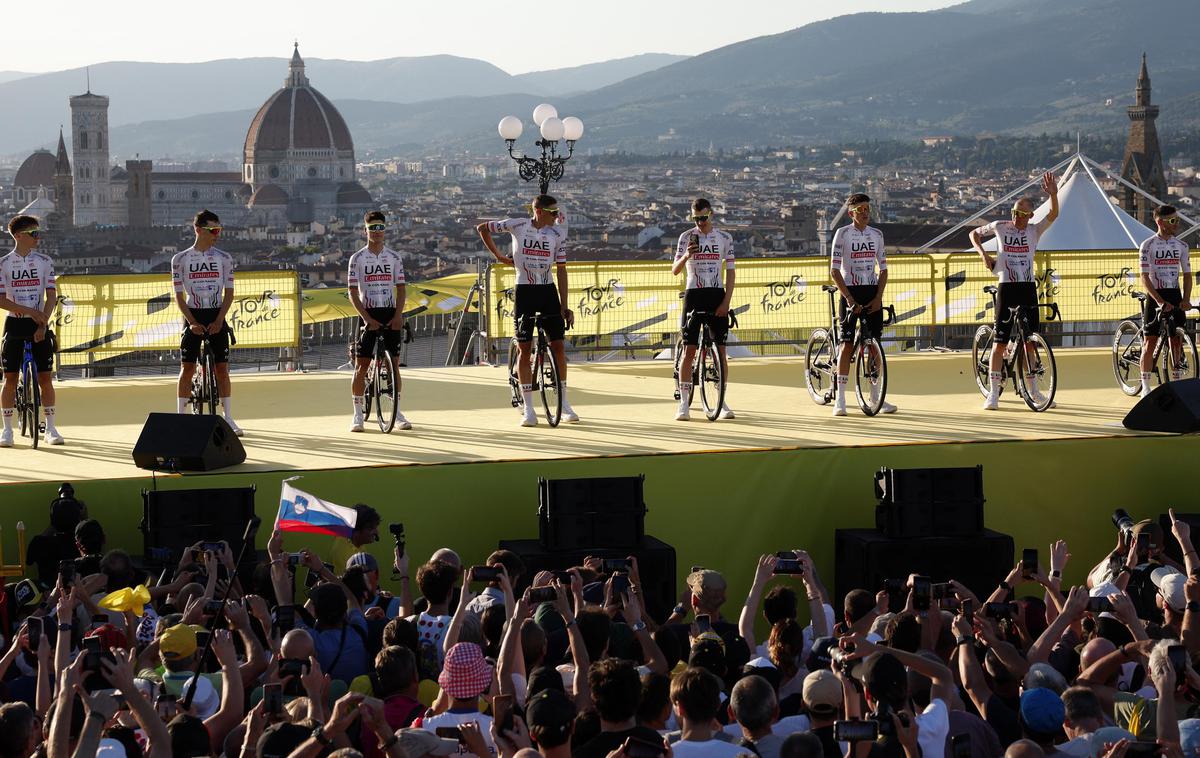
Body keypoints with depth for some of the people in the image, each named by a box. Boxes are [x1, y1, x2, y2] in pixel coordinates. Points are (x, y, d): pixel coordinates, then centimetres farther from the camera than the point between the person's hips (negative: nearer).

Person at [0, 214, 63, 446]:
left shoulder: (44, 262, 3)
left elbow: (51, 296, -1)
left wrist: (43, 323, -13)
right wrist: (29, 311, -17)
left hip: (39, 325, 1)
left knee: (45, 377, -1)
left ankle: (50, 428, 7)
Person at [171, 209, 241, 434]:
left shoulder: (224, 258, 3)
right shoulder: (180, 259, -1)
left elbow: (228, 293, 3)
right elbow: (179, 296, -1)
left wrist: (219, 320, -9)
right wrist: (192, 322, -12)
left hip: (216, 316, 1)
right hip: (192, 316, -1)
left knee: (222, 367, 0)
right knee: (187, 367, -3)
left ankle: (228, 418, 4)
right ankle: (181, 416, 2)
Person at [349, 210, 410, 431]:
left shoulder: (394, 257, 7)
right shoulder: (358, 258, 0)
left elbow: (401, 288, 6)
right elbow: (353, 292, -4)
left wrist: (398, 315, -9)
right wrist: (367, 319, -14)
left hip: (390, 314, 2)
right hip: (368, 313, -2)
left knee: (394, 364, 2)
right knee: (361, 365, -4)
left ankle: (397, 413, 9)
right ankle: (358, 415, 1)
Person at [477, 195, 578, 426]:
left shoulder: (557, 233, 1)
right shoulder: (518, 226, -5)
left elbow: (561, 270, 2)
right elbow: (482, 228, 7)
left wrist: (564, 305, -2)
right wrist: (498, 256, 7)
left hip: (548, 292, 2)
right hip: (524, 292, -2)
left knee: (558, 346, 0)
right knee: (524, 348, -1)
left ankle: (564, 403, 12)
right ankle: (528, 409, 2)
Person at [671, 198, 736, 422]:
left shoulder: (724, 238, 5)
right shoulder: (687, 237, 3)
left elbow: (730, 271, 4)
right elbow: (675, 270, -4)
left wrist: (726, 301, -6)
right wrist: (686, 256, -25)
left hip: (717, 296, 1)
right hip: (694, 295, -1)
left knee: (721, 349, 0)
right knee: (689, 350, -4)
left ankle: (722, 402, 7)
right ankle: (684, 403, 0)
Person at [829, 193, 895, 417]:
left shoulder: (876, 235, 8)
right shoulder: (843, 233, -5)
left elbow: (883, 269, 10)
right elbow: (834, 271, -9)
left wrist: (878, 297, -4)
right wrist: (849, 299, -16)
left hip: (872, 293, 4)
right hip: (850, 291, -4)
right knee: (847, 344, -5)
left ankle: (876, 397, 10)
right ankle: (840, 400, -2)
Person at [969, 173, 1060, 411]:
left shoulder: (1034, 230, 5)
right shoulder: (1000, 227, 3)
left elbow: (1053, 214, -11)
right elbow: (974, 234, 16)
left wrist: (1053, 194, -28)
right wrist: (983, 254, 0)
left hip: (1028, 289, 2)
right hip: (1007, 290, -2)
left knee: (1029, 343, 7)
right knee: (999, 342, -3)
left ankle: (1033, 392, 17)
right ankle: (993, 394, 1)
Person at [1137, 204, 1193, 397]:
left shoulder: (1181, 246, 7)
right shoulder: (1148, 245, -6)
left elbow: (1187, 274, 8)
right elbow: (1145, 278, -11)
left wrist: (1186, 299, -7)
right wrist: (1160, 301, -21)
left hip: (1175, 296, 4)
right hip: (1155, 296, -4)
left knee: (1176, 342, 2)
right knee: (1150, 341, -2)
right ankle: (1146, 387, 3)